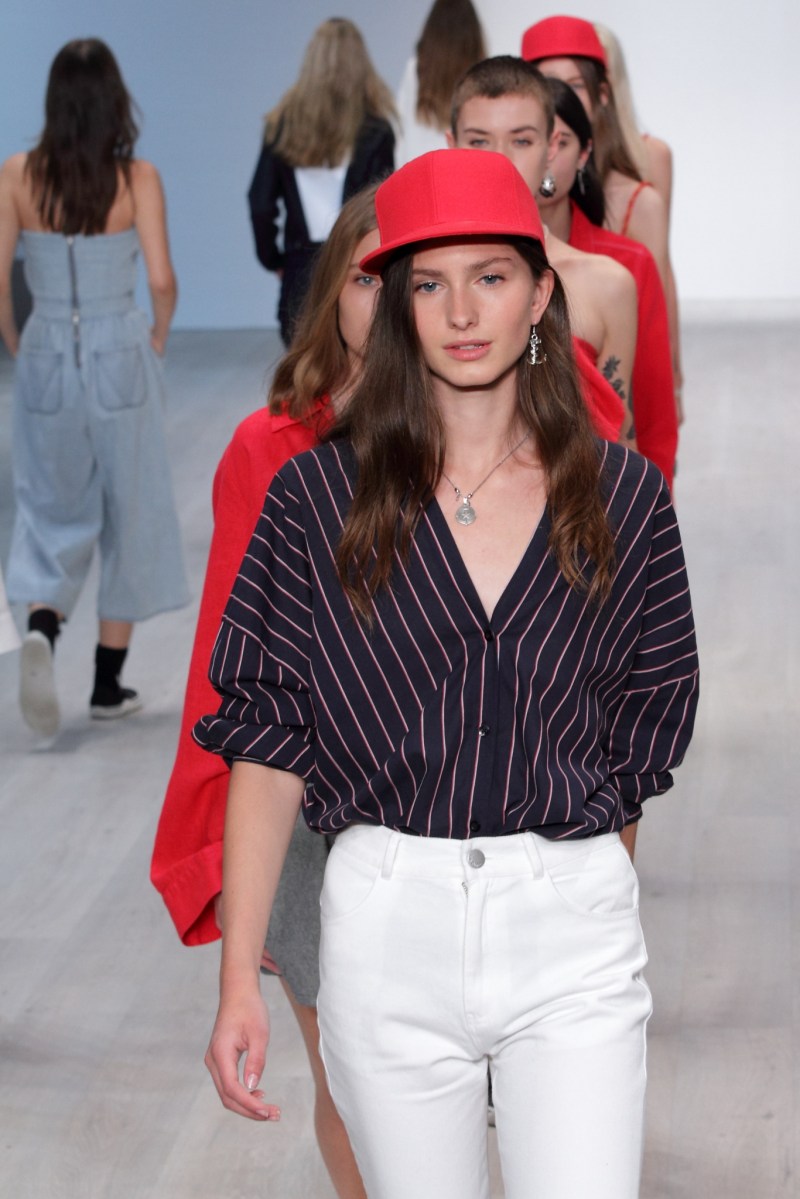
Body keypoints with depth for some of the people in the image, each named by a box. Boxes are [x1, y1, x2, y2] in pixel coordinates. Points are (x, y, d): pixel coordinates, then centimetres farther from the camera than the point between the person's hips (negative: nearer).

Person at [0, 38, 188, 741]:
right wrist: (158, 336, 5)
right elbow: (161, 279, -14)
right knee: (130, 512, 12)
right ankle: (109, 684, 16)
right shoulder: (137, 177, -9)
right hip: (120, 356, -2)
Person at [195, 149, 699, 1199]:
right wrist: (239, 981, -6)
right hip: (386, 924, 0)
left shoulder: (625, 496, 4)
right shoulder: (321, 494, 1)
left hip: (573, 924, 0)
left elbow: (647, 730, 12)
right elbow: (266, 740, -1)